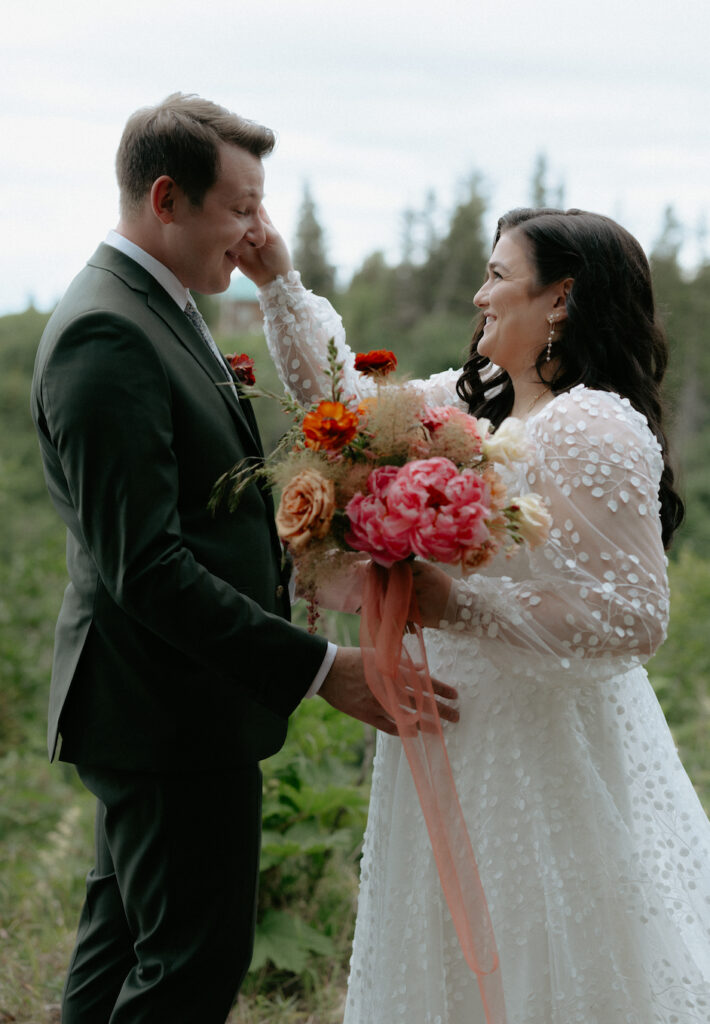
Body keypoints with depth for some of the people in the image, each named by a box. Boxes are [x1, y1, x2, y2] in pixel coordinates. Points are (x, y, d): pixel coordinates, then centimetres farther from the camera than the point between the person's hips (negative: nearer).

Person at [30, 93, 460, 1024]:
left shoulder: (153, 310, 12)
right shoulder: (105, 335, -21)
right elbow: (146, 564, -27)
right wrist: (320, 669, -27)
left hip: (156, 703, 11)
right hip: (173, 710, -11)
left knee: (122, 946, 20)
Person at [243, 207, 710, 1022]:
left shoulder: (594, 431, -20)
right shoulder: (467, 403, 6)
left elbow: (634, 618, -24)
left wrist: (462, 606, -27)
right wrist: (280, 283, 13)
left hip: (537, 748, -8)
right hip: (458, 736, 8)